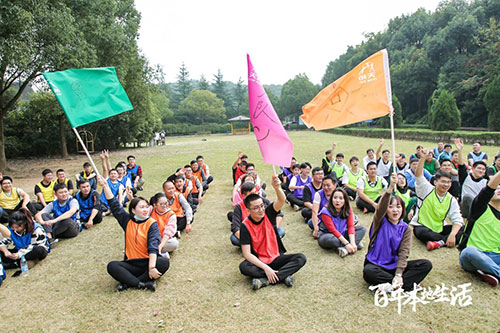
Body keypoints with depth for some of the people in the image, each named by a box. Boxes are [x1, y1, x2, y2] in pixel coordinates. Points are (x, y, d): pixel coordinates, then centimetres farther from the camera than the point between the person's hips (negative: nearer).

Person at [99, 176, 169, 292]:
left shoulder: (152, 223, -4)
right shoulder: (127, 221, 8)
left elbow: (153, 247, -15)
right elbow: (114, 205, 4)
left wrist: (151, 267, -26)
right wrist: (105, 186, -6)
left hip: (148, 261, -2)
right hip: (131, 264, 3)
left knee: (164, 262, -31)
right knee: (112, 266, -22)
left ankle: (127, 282, -27)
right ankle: (142, 284, -28)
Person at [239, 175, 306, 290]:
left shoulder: (268, 214, -6)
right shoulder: (245, 226, -13)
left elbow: (282, 200, -25)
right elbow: (247, 253, -17)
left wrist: (277, 188, -48)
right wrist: (265, 268, -26)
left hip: (276, 258, 3)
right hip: (259, 262, -2)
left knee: (301, 258, -21)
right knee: (243, 267, -32)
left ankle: (264, 280, -27)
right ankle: (284, 275, -29)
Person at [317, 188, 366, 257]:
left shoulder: (348, 208, -7)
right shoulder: (326, 212, -22)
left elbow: (350, 226, -12)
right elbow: (333, 230, -24)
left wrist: (352, 243, -26)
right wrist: (346, 243, -29)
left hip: (342, 234, 6)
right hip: (326, 235, -5)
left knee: (362, 229, -11)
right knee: (329, 239, -40)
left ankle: (344, 249, -29)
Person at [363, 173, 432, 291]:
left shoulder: (405, 229, 5)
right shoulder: (380, 222, -2)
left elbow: (403, 253, -6)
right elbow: (380, 208, -26)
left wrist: (398, 274, -22)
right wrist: (391, 187, -41)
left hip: (395, 266, 3)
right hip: (376, 265, -3)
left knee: (426, 264, -16)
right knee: (368, 271, -36)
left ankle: (393, 286, -26)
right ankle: (407, 285, -24)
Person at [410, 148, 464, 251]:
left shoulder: (452, 200, 1)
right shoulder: (427, 190, -4)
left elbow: (458, 220, -7)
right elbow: (418, 175, -20)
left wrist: (452, 234, -26)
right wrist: (423, 158, -32)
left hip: (439, 229, 4)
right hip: (421, 226, -4)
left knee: (462, 230, -17)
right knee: (423, 233, -37)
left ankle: (440, 242, -31)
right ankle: (446, 241, -22)